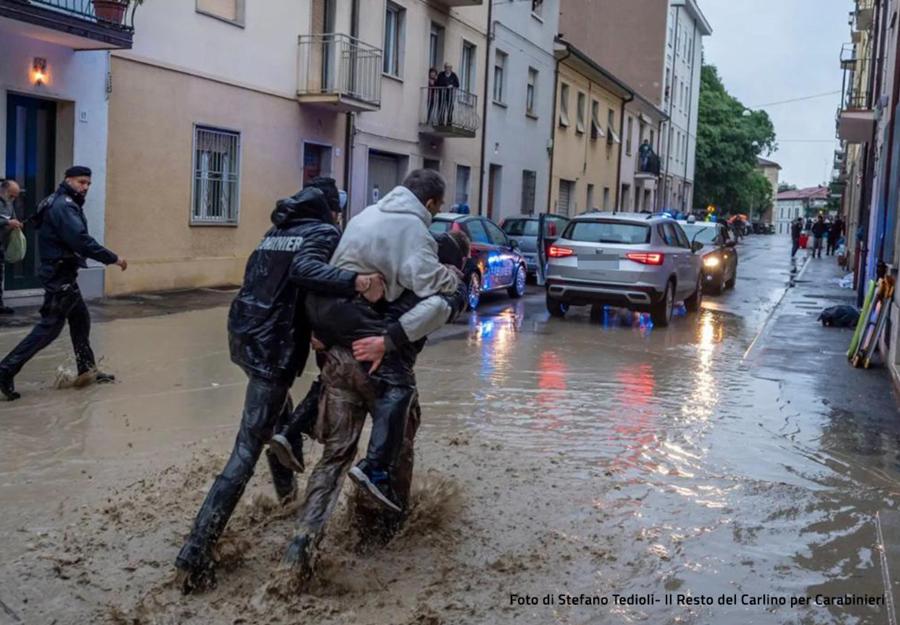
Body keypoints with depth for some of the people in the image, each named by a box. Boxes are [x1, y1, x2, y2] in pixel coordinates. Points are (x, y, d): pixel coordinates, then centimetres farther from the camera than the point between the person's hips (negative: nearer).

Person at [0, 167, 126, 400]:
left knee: (80, 319, 16)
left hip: (62, 273, 11)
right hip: (60, 275, -11)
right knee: (49, 326, -8)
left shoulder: (63, 204, 15)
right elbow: (82, 241, -26)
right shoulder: (64, 206, -17)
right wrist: (113, 259, -23)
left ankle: (87, 369, 25)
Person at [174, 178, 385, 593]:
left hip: (244, 335, 8)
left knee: (279, 412, 31)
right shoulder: (325, 232, -5)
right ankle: (195, 552, -12)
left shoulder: (277, 231, 18)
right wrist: (357, 281, -37)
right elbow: (305, 270, -25)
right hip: (274, 346, -8)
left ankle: (286, 488, 49)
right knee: (246, 451, -8)